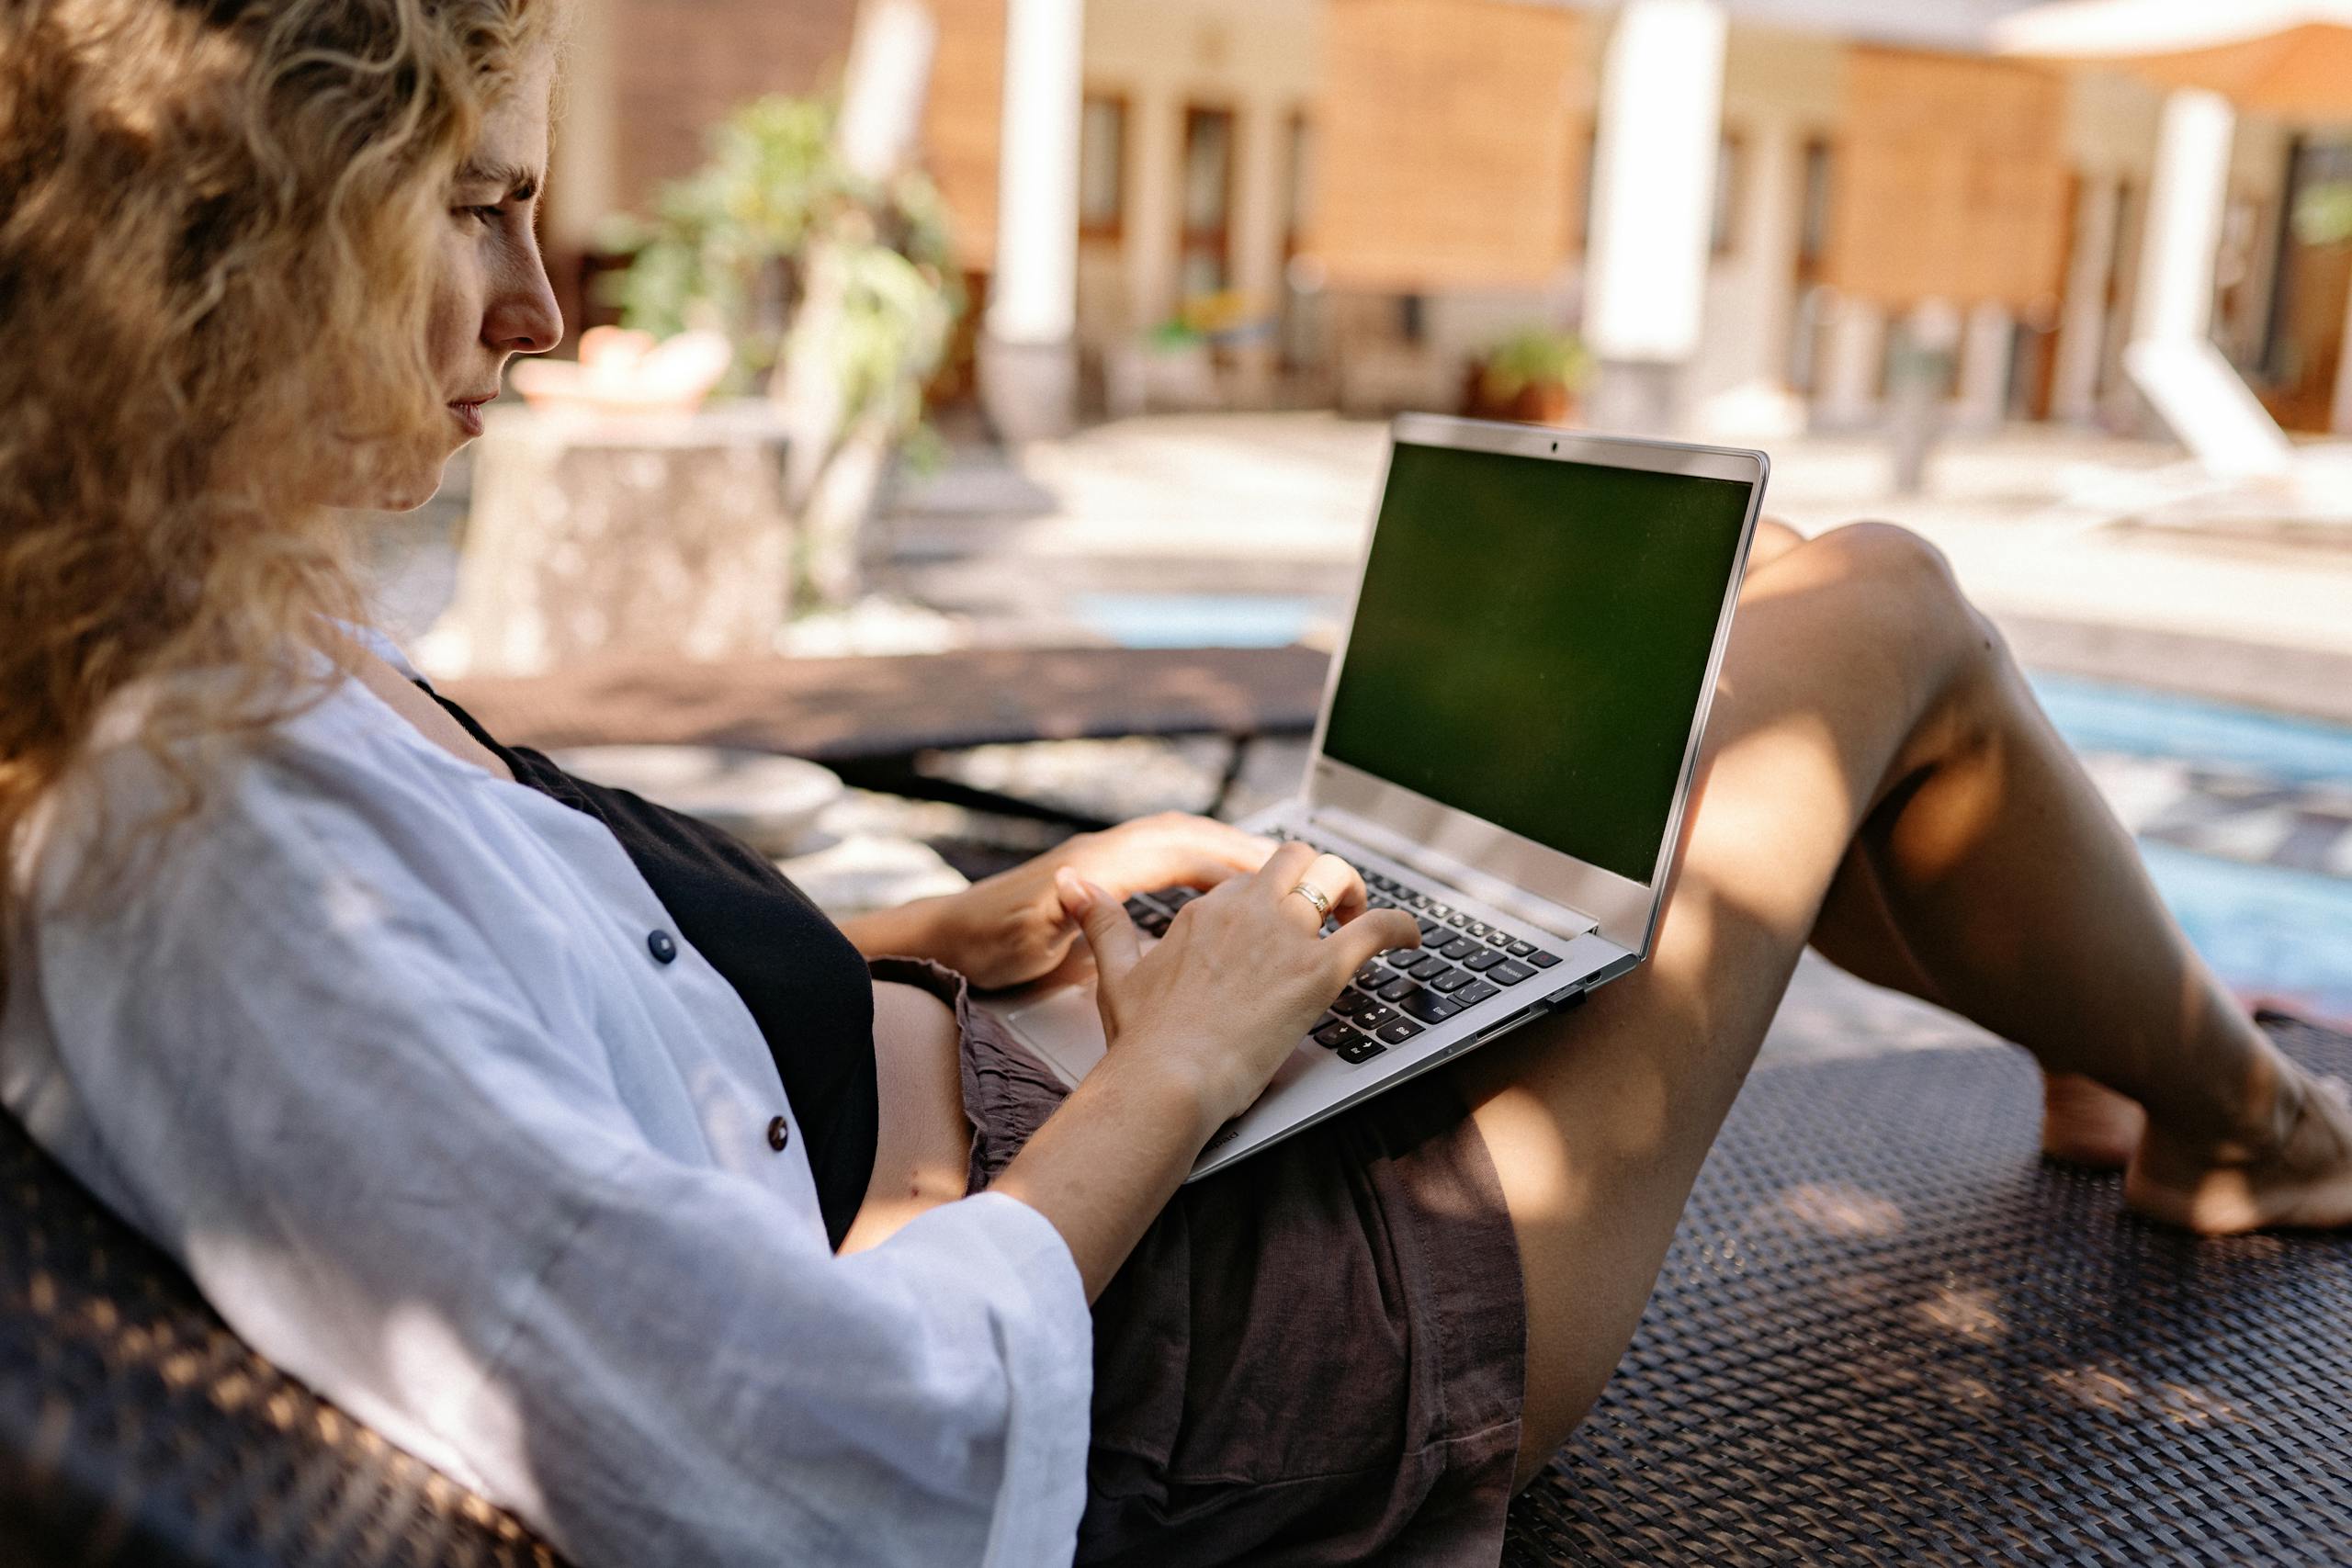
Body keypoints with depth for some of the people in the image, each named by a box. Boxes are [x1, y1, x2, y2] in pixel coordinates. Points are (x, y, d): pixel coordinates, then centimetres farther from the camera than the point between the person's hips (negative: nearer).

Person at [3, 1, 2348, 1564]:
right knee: (1881, 616, 1)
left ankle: (2116, 1067, 42)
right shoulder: (197, 855, -30)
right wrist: (1173, 1065, -18)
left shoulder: (245, 678, 0)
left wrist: (987, 925, 4)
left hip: (1042, 1143, 9)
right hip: (1183, 1368, -9)